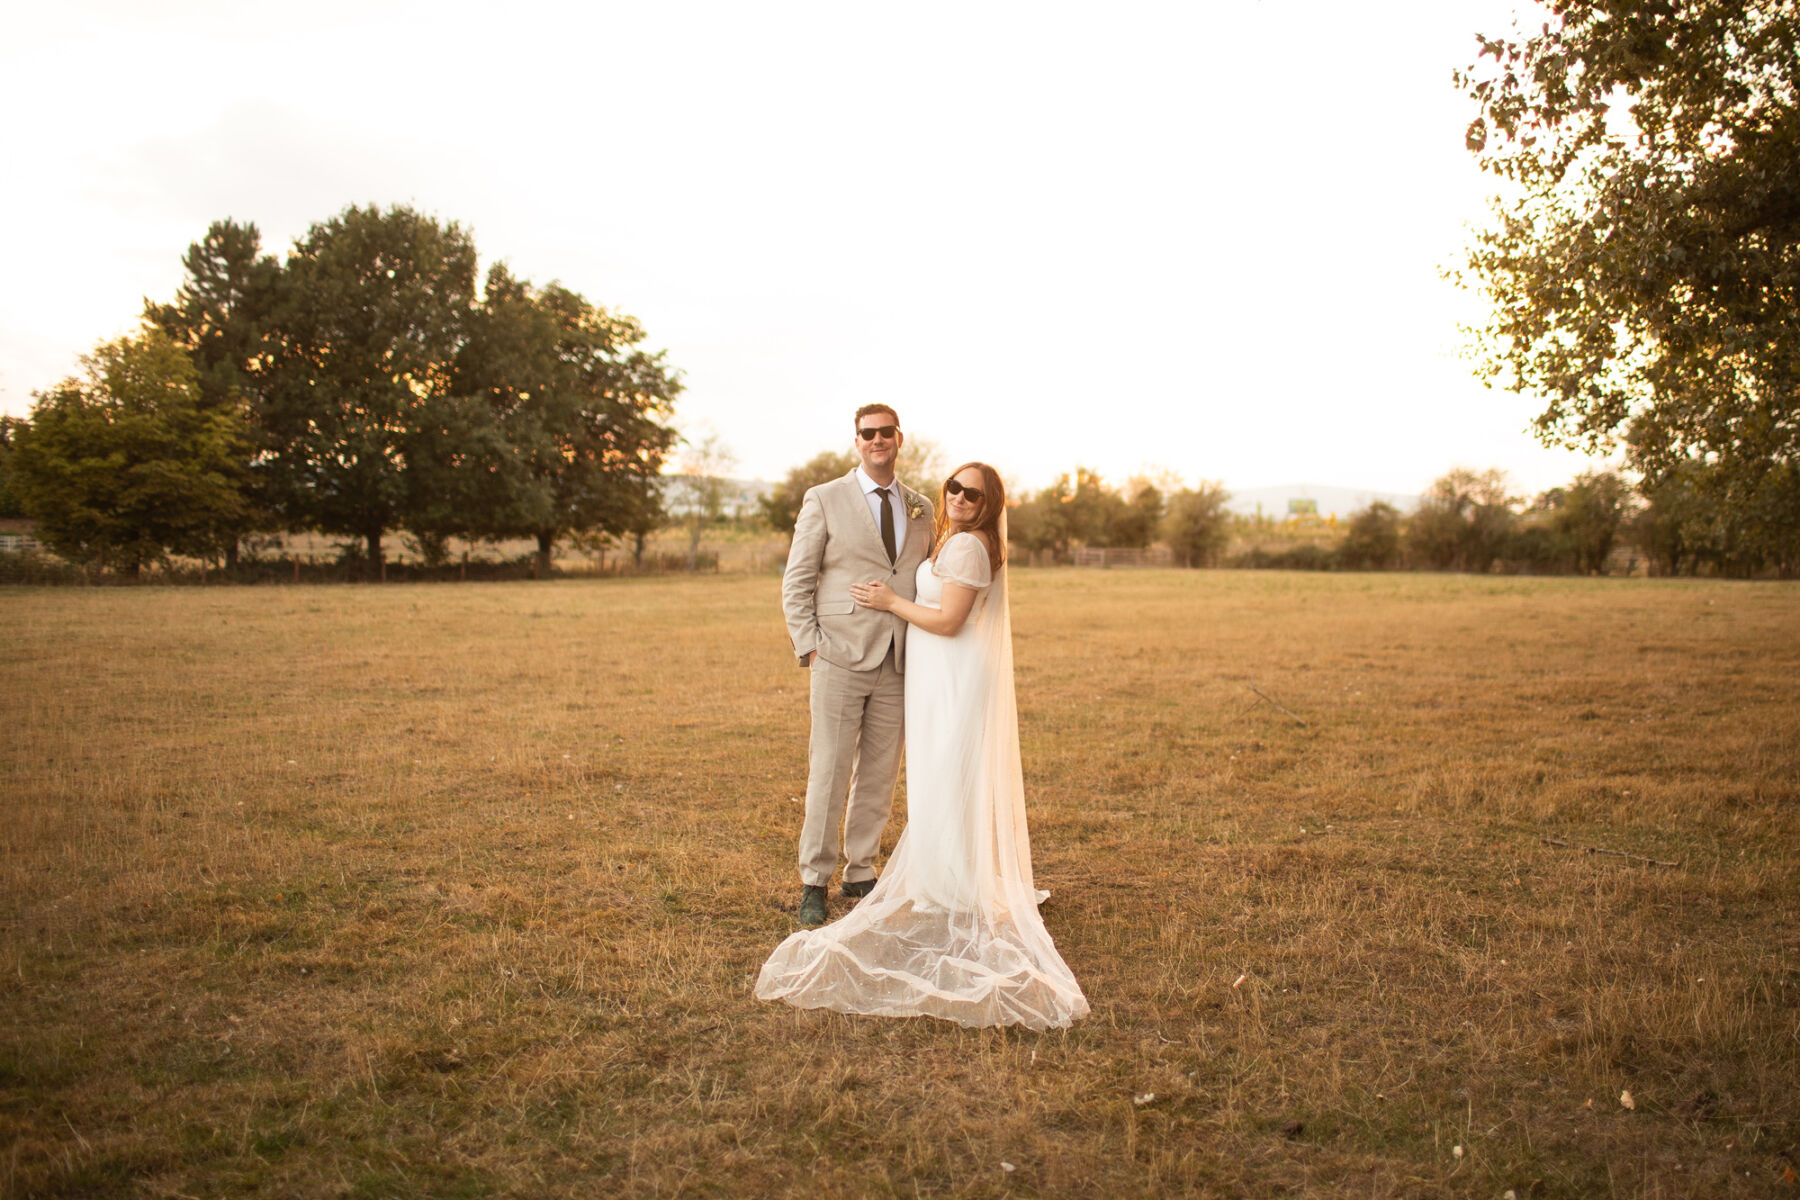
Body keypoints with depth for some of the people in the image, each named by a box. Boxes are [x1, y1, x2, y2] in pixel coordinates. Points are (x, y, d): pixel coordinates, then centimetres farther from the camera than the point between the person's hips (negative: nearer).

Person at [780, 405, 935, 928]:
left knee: (880, 774, 9)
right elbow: (796, 583, 1)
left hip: (898, 664, 4)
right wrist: (810, 648, -7)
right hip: (841, 659, -4)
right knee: (829, 773, -1)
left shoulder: (921, 508, 12)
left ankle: (861, 873, 23)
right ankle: (814, 882, 12)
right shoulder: (824, 500, 0)